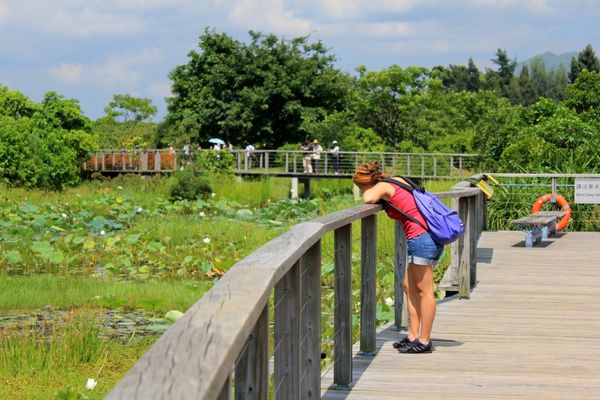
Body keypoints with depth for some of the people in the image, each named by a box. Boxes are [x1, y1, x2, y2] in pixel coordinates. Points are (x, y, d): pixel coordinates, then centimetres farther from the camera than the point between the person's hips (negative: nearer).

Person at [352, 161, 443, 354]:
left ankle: (424, 341, 4)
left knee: (424, 291, -2)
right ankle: (413, 336, 18)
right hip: (430, 236, 9)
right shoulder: (397, 180, 18)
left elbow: (368, 198, -24)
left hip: (421, 238, -9)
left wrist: (377, 197, -4)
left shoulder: (382, 187, -6)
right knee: (409, 286, 15)